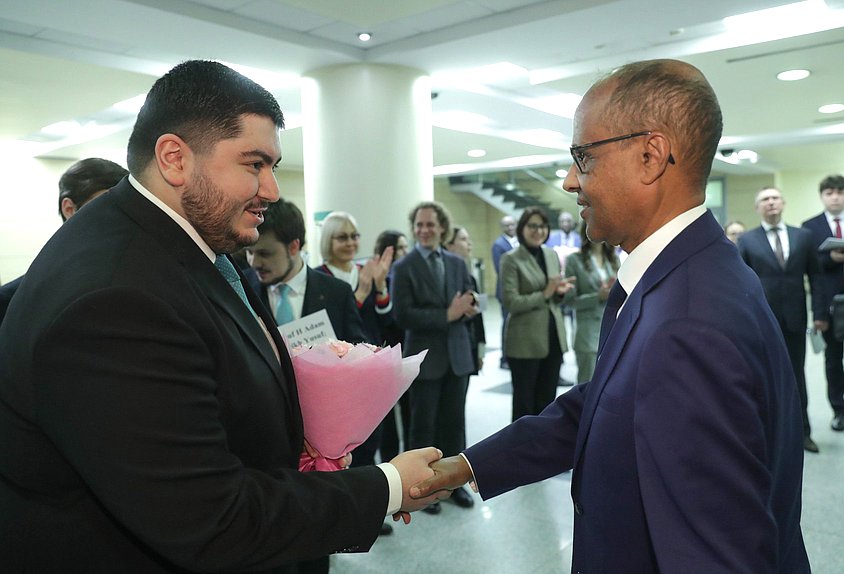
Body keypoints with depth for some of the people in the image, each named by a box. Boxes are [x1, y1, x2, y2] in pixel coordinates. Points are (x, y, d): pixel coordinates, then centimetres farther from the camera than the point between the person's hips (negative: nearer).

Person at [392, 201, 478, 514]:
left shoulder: (457, 263, 8)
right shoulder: (404, 267, -8)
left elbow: (469, 303, 10)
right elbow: (404, 315, -17)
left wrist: (468, 310, -14)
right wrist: (447, 315, -20)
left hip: (457, 354, 4)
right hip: (425, 357, -4)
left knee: (454, 423, 13)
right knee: (423, 426, 7)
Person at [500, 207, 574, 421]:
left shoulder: (552, 254, 11)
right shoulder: (511, 259, -8)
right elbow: (511, 302, -16)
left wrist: (560, 291, -4)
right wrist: (545, 294, -20)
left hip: (553, 337, 6)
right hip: (525, 341, -6)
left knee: (547, 400, 14)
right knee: (524, 401, 6)